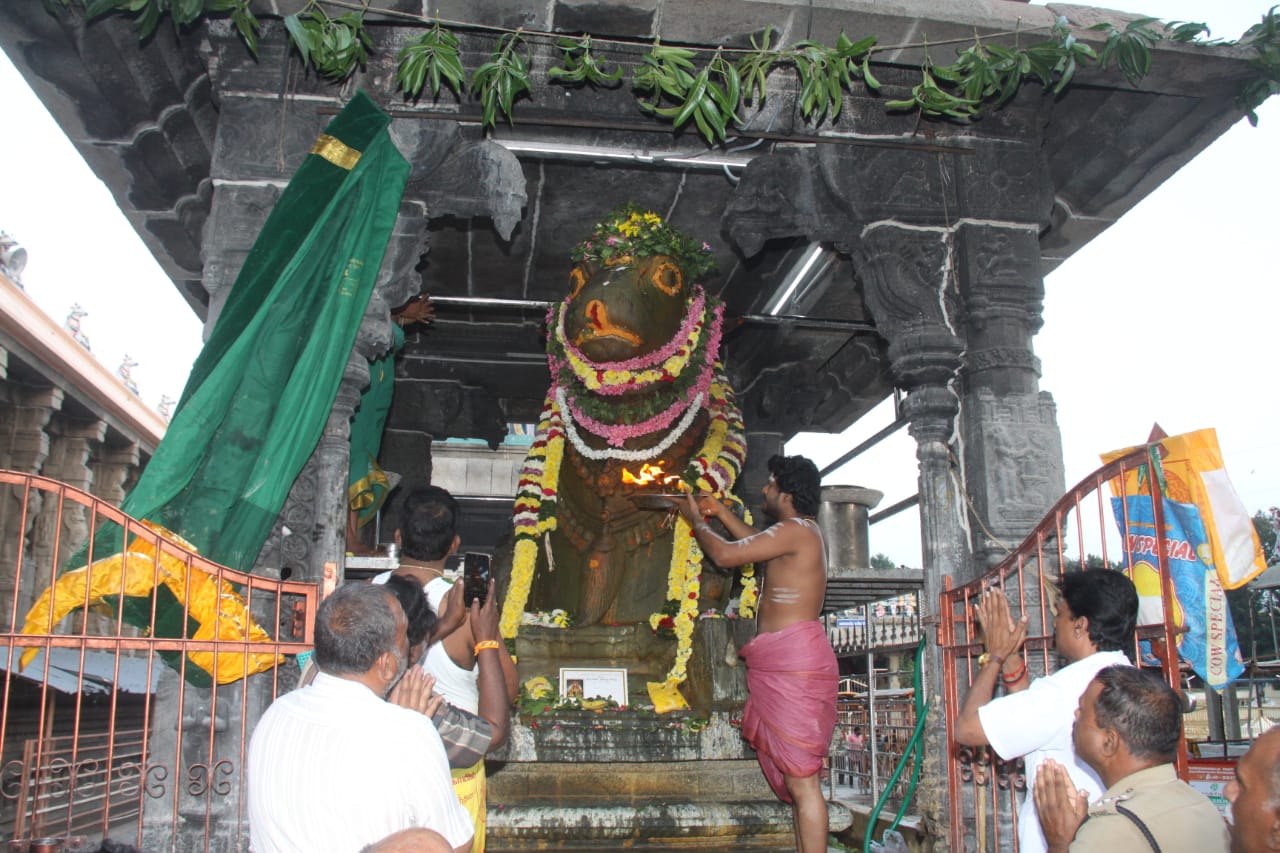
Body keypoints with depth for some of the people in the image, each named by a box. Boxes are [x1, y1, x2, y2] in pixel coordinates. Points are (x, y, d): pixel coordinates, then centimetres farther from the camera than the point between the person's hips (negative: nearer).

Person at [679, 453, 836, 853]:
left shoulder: (795, 530, -12)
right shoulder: (805, 532, 18)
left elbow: (724, 554, -12)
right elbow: (757, 541, 38)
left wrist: (696, 520, 6)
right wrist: (720, 512, 37)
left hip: (793, 659, -10)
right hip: (783, 662, 10)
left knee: (800, 779, -11)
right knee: (794, 776, 12)